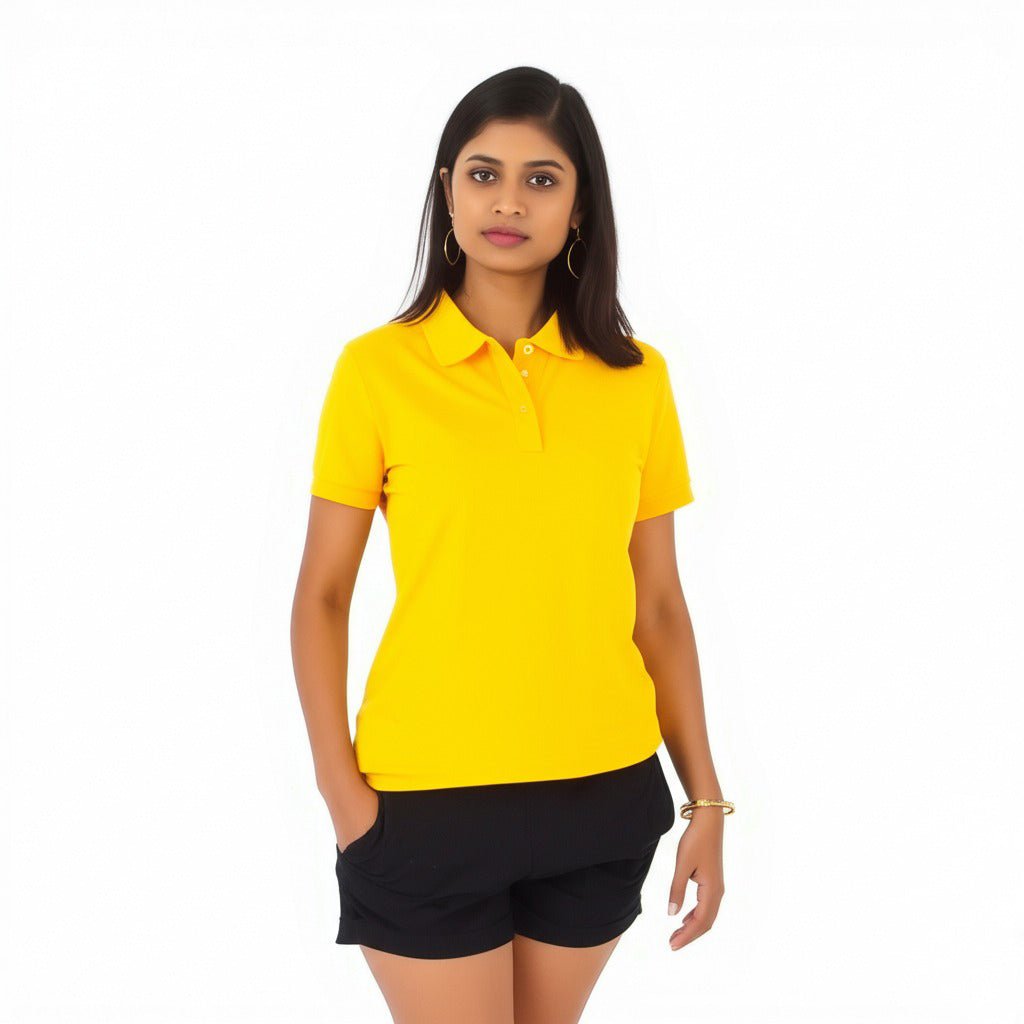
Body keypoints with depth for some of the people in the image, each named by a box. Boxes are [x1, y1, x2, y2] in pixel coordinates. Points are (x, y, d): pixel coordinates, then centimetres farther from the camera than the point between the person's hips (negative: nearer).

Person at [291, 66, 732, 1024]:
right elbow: (321, 596, -2)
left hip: (605, 797, 3)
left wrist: (705, 799, 5)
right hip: (427, 799, -3)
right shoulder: (379, 367, -5)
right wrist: (339, 787, -9)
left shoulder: (637, 378, 2)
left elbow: (659, 605, 6)